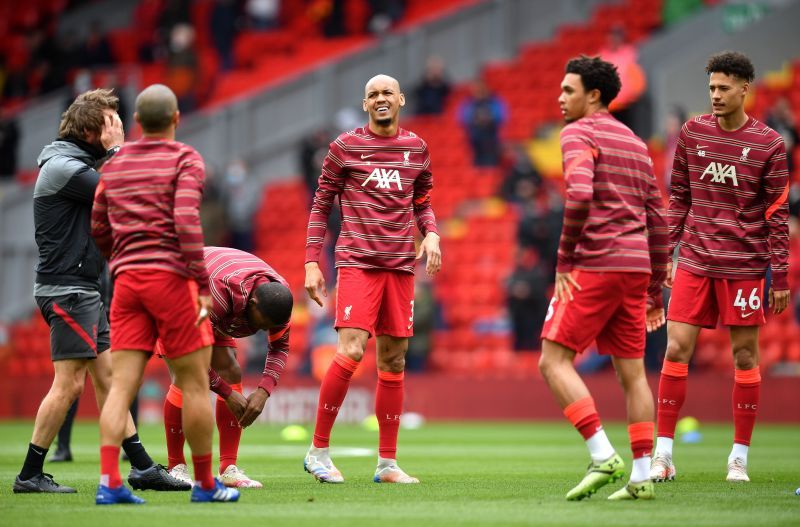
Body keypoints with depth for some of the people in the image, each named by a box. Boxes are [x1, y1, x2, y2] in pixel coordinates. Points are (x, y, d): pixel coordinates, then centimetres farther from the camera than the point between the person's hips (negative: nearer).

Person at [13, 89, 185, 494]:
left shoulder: (77, 164, 17)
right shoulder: (62, 166, -14)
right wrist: (116, 148, -8)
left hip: (84, 290, 10)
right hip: (67, 289, -10)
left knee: (109, 378, 9)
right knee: (69, 383, -9)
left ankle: (142, 467, 11)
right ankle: (30, 475, -4)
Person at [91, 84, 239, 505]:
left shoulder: (115, 165, 13)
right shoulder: (185, 159, -4)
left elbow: (99, 228, 19)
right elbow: (186, 221, -16)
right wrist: (203, 284, -15)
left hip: (126, 280, 5)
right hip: (171, 277, -5)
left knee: (122, 383, -1)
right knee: (194, 383, 4)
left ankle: (108, 482, -11)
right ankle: (205, 484, 9)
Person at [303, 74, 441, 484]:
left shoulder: (417, 148, 13)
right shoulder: (345, 146, 2)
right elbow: (321, 205, 5)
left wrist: (431, 233, 0)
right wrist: (312, 263, -2)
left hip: (400, 265, 4)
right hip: (357, 261, -4)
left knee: (393, 360, 5)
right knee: (351, 351, -17)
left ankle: (387, 463, 11)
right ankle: (318, 451, -6)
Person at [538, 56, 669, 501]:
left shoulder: (579, 133, -3)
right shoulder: (635, 143, 21)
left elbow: (580, 195, -22)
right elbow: (659, 221, 21)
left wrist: (564, 259, -14)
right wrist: (655, 289, 23)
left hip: (594, 264, -8)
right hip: (636, 266, 8)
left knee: (555, 361, -4)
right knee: (632, 371, 8)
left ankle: (604, 457, -15)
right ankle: (642, 476, 5)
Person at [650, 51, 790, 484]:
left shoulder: (768, 143, -3)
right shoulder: (693, 132, 5)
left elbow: (778, 214, -1)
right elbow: (679, 195, 12)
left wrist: (780, 277, -4)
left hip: (744, 265, -2)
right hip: (694, 262, 2)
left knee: (745, 357, 1)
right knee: (676, 350, -5)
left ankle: (739, 457, 10)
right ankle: (663, 455, 0)